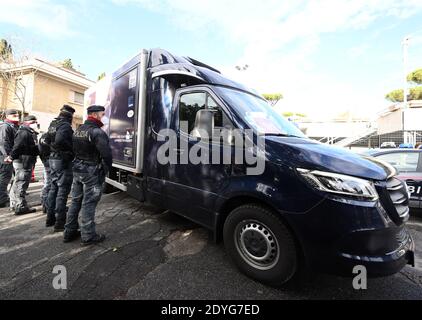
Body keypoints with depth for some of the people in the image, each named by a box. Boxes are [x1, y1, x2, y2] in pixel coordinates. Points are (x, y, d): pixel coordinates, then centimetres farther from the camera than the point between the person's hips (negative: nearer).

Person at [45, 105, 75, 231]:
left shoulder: (53, 124, 12)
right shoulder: (65, 125, -15)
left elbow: (47, 140, 21)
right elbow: (60, 140, -29)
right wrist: (71, 148, -15)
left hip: (53, 159, 9)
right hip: (63, 160, -9)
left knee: (53, 188, 17)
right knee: (62, 191, -4)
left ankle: (50, 218, 27)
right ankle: (60, 223, 2)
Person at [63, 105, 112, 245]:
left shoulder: (78, 130, 12)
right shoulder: (97, 131, -18)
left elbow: (74, 149, 17)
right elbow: (106, 153, -26)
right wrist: (107, 168, -10)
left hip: (77, 171, 9)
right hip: (92, 173, -9)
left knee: (76, 201, 17)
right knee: (88, 204, -1)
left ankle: (70, 232, 28)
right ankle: (88, 236, 11)